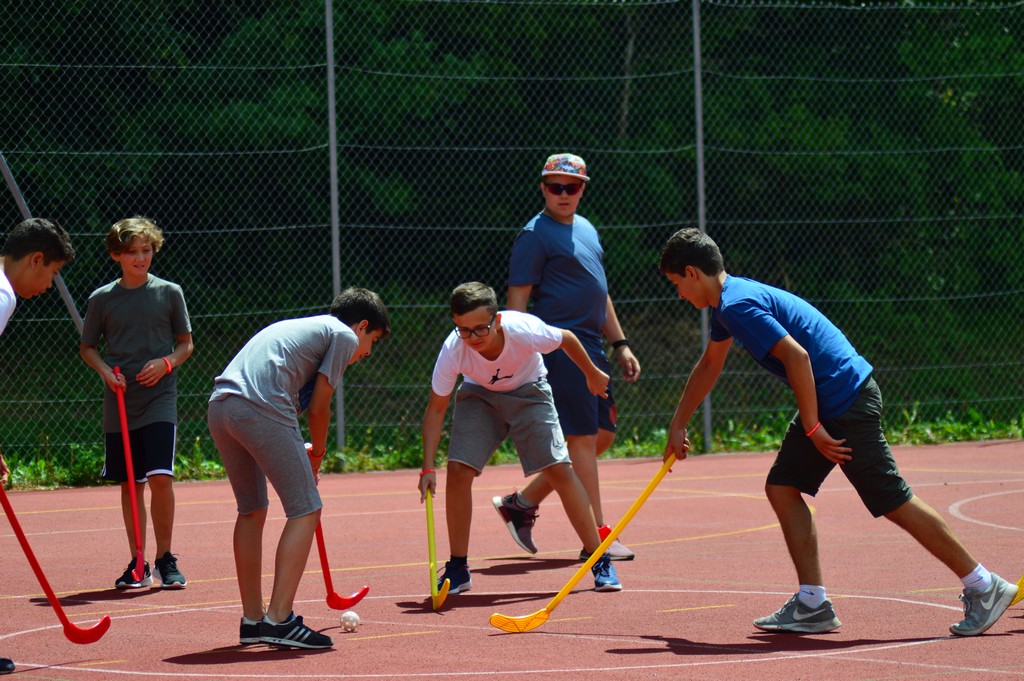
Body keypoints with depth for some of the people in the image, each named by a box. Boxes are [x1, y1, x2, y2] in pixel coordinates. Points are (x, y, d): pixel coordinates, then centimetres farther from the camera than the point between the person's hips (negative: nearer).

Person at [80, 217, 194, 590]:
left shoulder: (169, 293, 3)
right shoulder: (102, 299, 3)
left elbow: (186, 344, 10)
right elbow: (87, 347, 13)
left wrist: (167, 363, -10)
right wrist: (105, 371, -6)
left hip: (160, 399, -1)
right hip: (120, 402, 1)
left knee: (160, 476, -13)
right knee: (130, 484, 5)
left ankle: (165, 559, 0)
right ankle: (137, 563, 14)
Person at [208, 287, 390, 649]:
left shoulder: (301, 327, 34)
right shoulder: (345, 336, 11)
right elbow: (318, 407, 7)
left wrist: (304, 455, 30)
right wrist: (317, 454, 22)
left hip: (219, 404, 9)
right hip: (260, 409, -9)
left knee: (252, 511, 21)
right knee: (305, 511, -3)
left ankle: (252, 620, 23)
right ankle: (278, 620, -10)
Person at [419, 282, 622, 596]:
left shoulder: (524, 330, -36)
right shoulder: (452, 351, -31)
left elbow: (567, 339, -12)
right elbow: (436, 408, -17)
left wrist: (593, 375, 6)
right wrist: (428, 468, -23)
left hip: (528, 391, -1)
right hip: (479, 395, 1)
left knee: (560, 469, -13)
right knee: (458, 470, -15)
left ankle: (600, 562, -2)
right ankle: (457, 569, 0)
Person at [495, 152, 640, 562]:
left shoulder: (586, 230, 18)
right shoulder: (535, 235, -7)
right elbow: (517, 300, -11)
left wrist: (620, 344, 21)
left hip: (592, 350, 9)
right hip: (561, 347, -9)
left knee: (603, 436, 10)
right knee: (583, 438, -9)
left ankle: (522, 502, 18)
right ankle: (597, 537, -5)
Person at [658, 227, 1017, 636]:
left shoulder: (739, 305, -17)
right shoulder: (729, 301, 16)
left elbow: (796, 357, -24)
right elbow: (709, 365, 33)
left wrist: (812, 428, -18)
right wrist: (678, 426, 39)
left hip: (846, 399, -10)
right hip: (828, 406, 10)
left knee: (894, 503, -6)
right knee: (782, 487, 7)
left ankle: (984, 588, 1)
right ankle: (812, 604, 6)